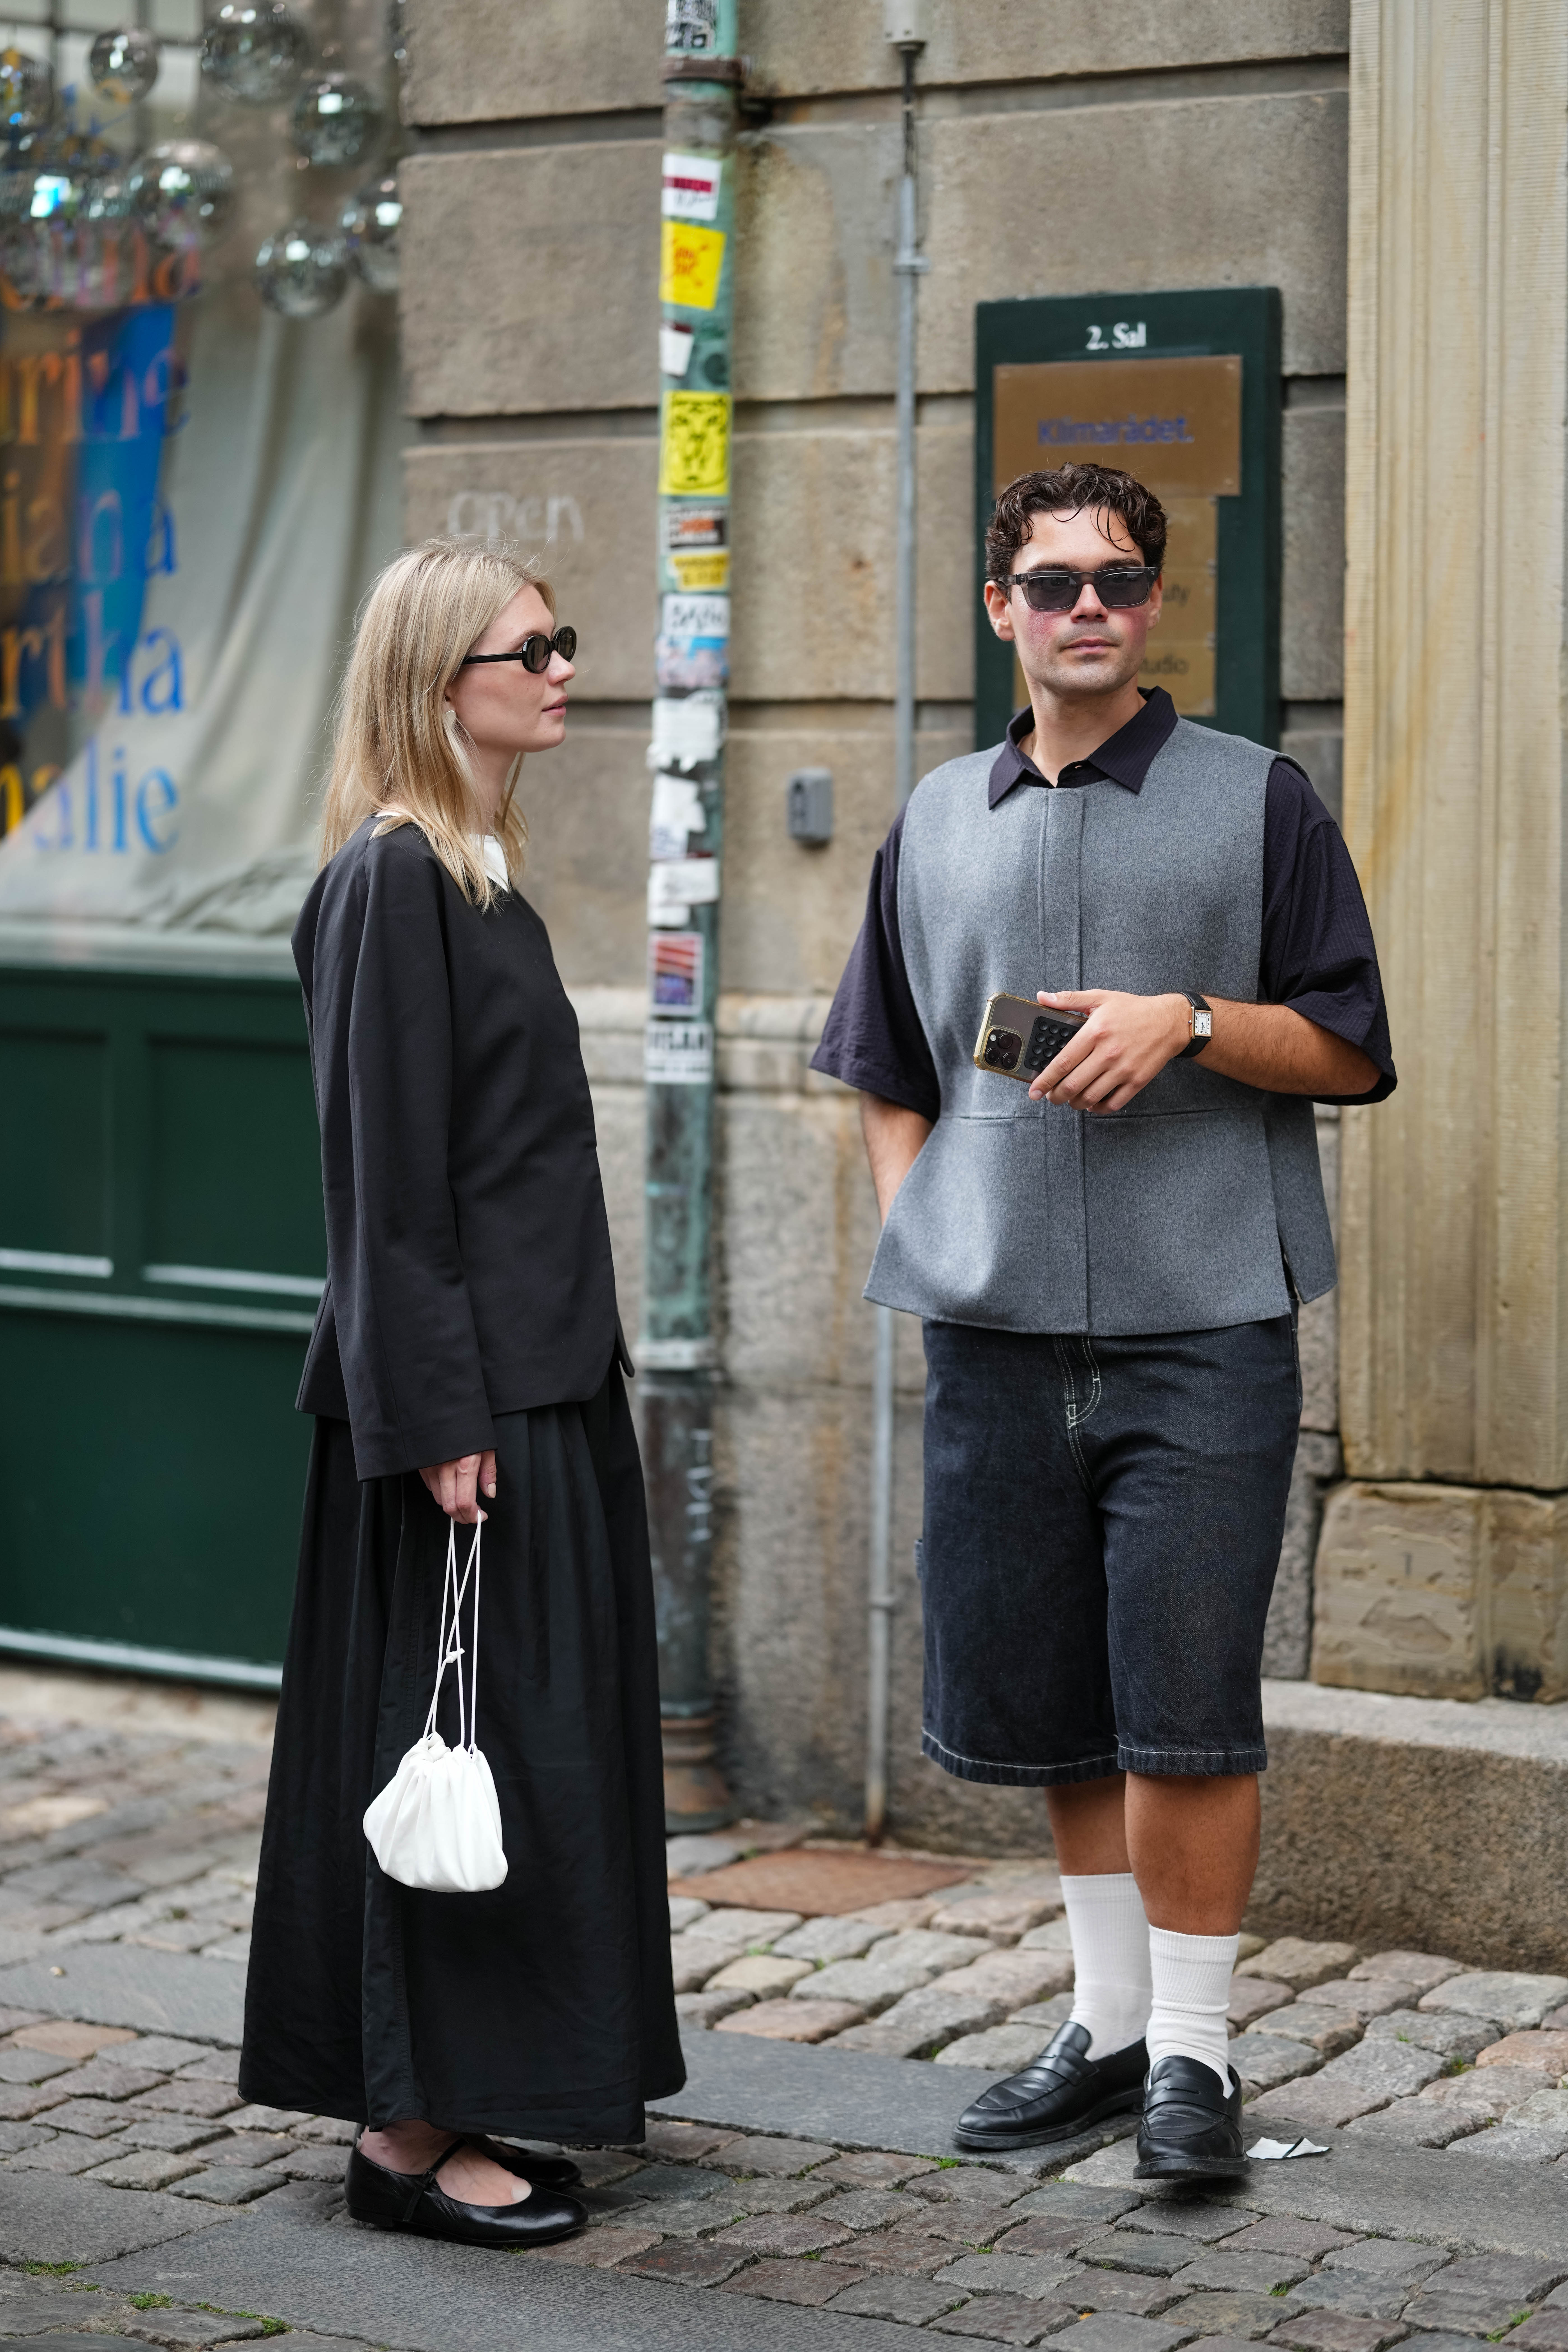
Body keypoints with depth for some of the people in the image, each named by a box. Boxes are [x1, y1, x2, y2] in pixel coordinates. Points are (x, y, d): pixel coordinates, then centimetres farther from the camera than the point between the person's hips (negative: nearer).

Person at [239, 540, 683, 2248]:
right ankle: (409, 2137, 4)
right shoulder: (394, 878, -14)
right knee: (461, 1742, -4)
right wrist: (436, 1419, -20)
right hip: (462, 1398, -10)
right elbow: (387, 1173, -18)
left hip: (538, 1384, 10)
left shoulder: (479, 874, 15)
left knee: (535, 1744, 12)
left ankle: (444, 2103, 20)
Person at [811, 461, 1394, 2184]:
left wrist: (1188, 1022, -14)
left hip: (1200, 1328, -4)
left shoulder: (1255, 800, 3)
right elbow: (886, 1073, 21)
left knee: (1182, 1712, -5)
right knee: (1037, 1701, 10)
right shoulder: (937, 821, 14)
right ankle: (1106, 2021, 25)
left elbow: (1351, 1052, 1)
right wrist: (924, 1232, 5)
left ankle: (1190, 2049, 8)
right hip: (996, 1331, 4)